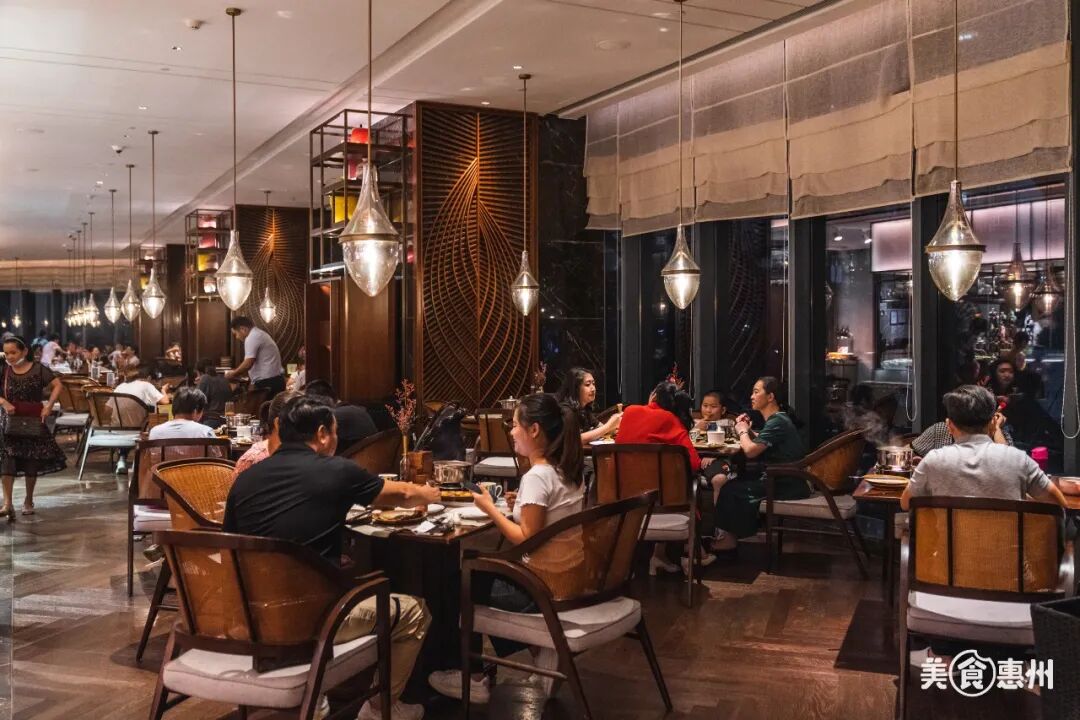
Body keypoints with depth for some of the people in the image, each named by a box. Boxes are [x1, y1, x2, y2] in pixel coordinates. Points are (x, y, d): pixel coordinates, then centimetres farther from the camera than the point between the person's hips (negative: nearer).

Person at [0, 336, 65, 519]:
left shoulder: (38, 369, -6)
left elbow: (57, 385, -3)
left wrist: (49, 406, -11)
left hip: (33, 421, -1)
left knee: (32, 463, 7)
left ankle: (28, 501, 23)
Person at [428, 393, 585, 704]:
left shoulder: (536, 477, -22)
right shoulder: (565, 471, 4)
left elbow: (527, 541, -22)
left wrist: (489, 508, -14)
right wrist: (522, 506, 8)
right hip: (570, 577, 8)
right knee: (487, 573, 26)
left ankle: (473, 678, 24)